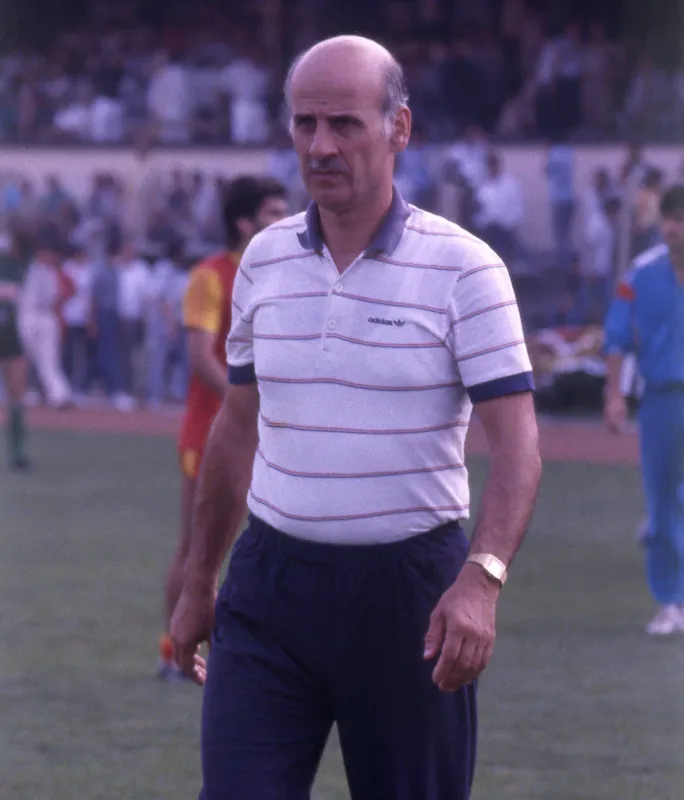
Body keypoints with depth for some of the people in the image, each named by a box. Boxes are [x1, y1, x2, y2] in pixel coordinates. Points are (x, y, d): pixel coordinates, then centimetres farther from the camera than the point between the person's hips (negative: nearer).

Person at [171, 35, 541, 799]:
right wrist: (198, 581, 20)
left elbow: (516, 440, -12)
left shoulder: (462, 268, -7)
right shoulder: (265, 259, 7)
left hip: (408, 588, -3)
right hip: (272, 584, 3)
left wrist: (481, 579, -27)